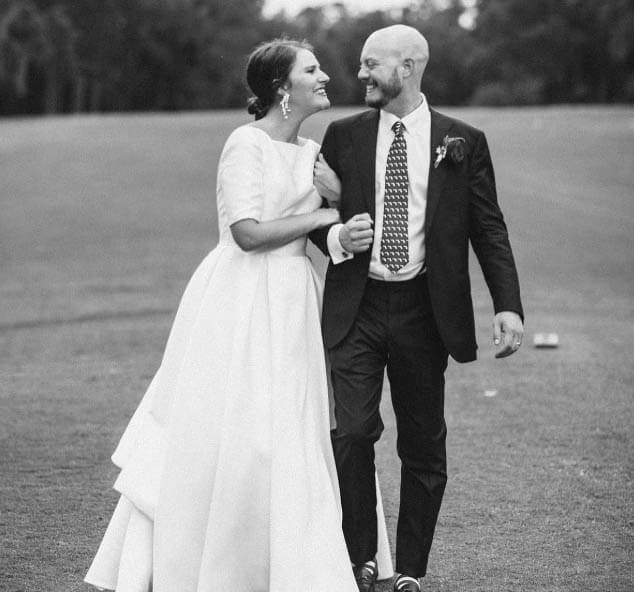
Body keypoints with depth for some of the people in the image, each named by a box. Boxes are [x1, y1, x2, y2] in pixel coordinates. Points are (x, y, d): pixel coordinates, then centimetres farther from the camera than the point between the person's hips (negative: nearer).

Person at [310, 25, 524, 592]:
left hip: (424, 310, 0)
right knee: (352, 434, -9)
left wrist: (508, 305, -9)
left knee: (424, 448, 5)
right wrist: (336, 238, -10)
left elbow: (489, 228, 2)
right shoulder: (344, 136, 7)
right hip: (357, 309, 1)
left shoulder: (463, 142, 3)